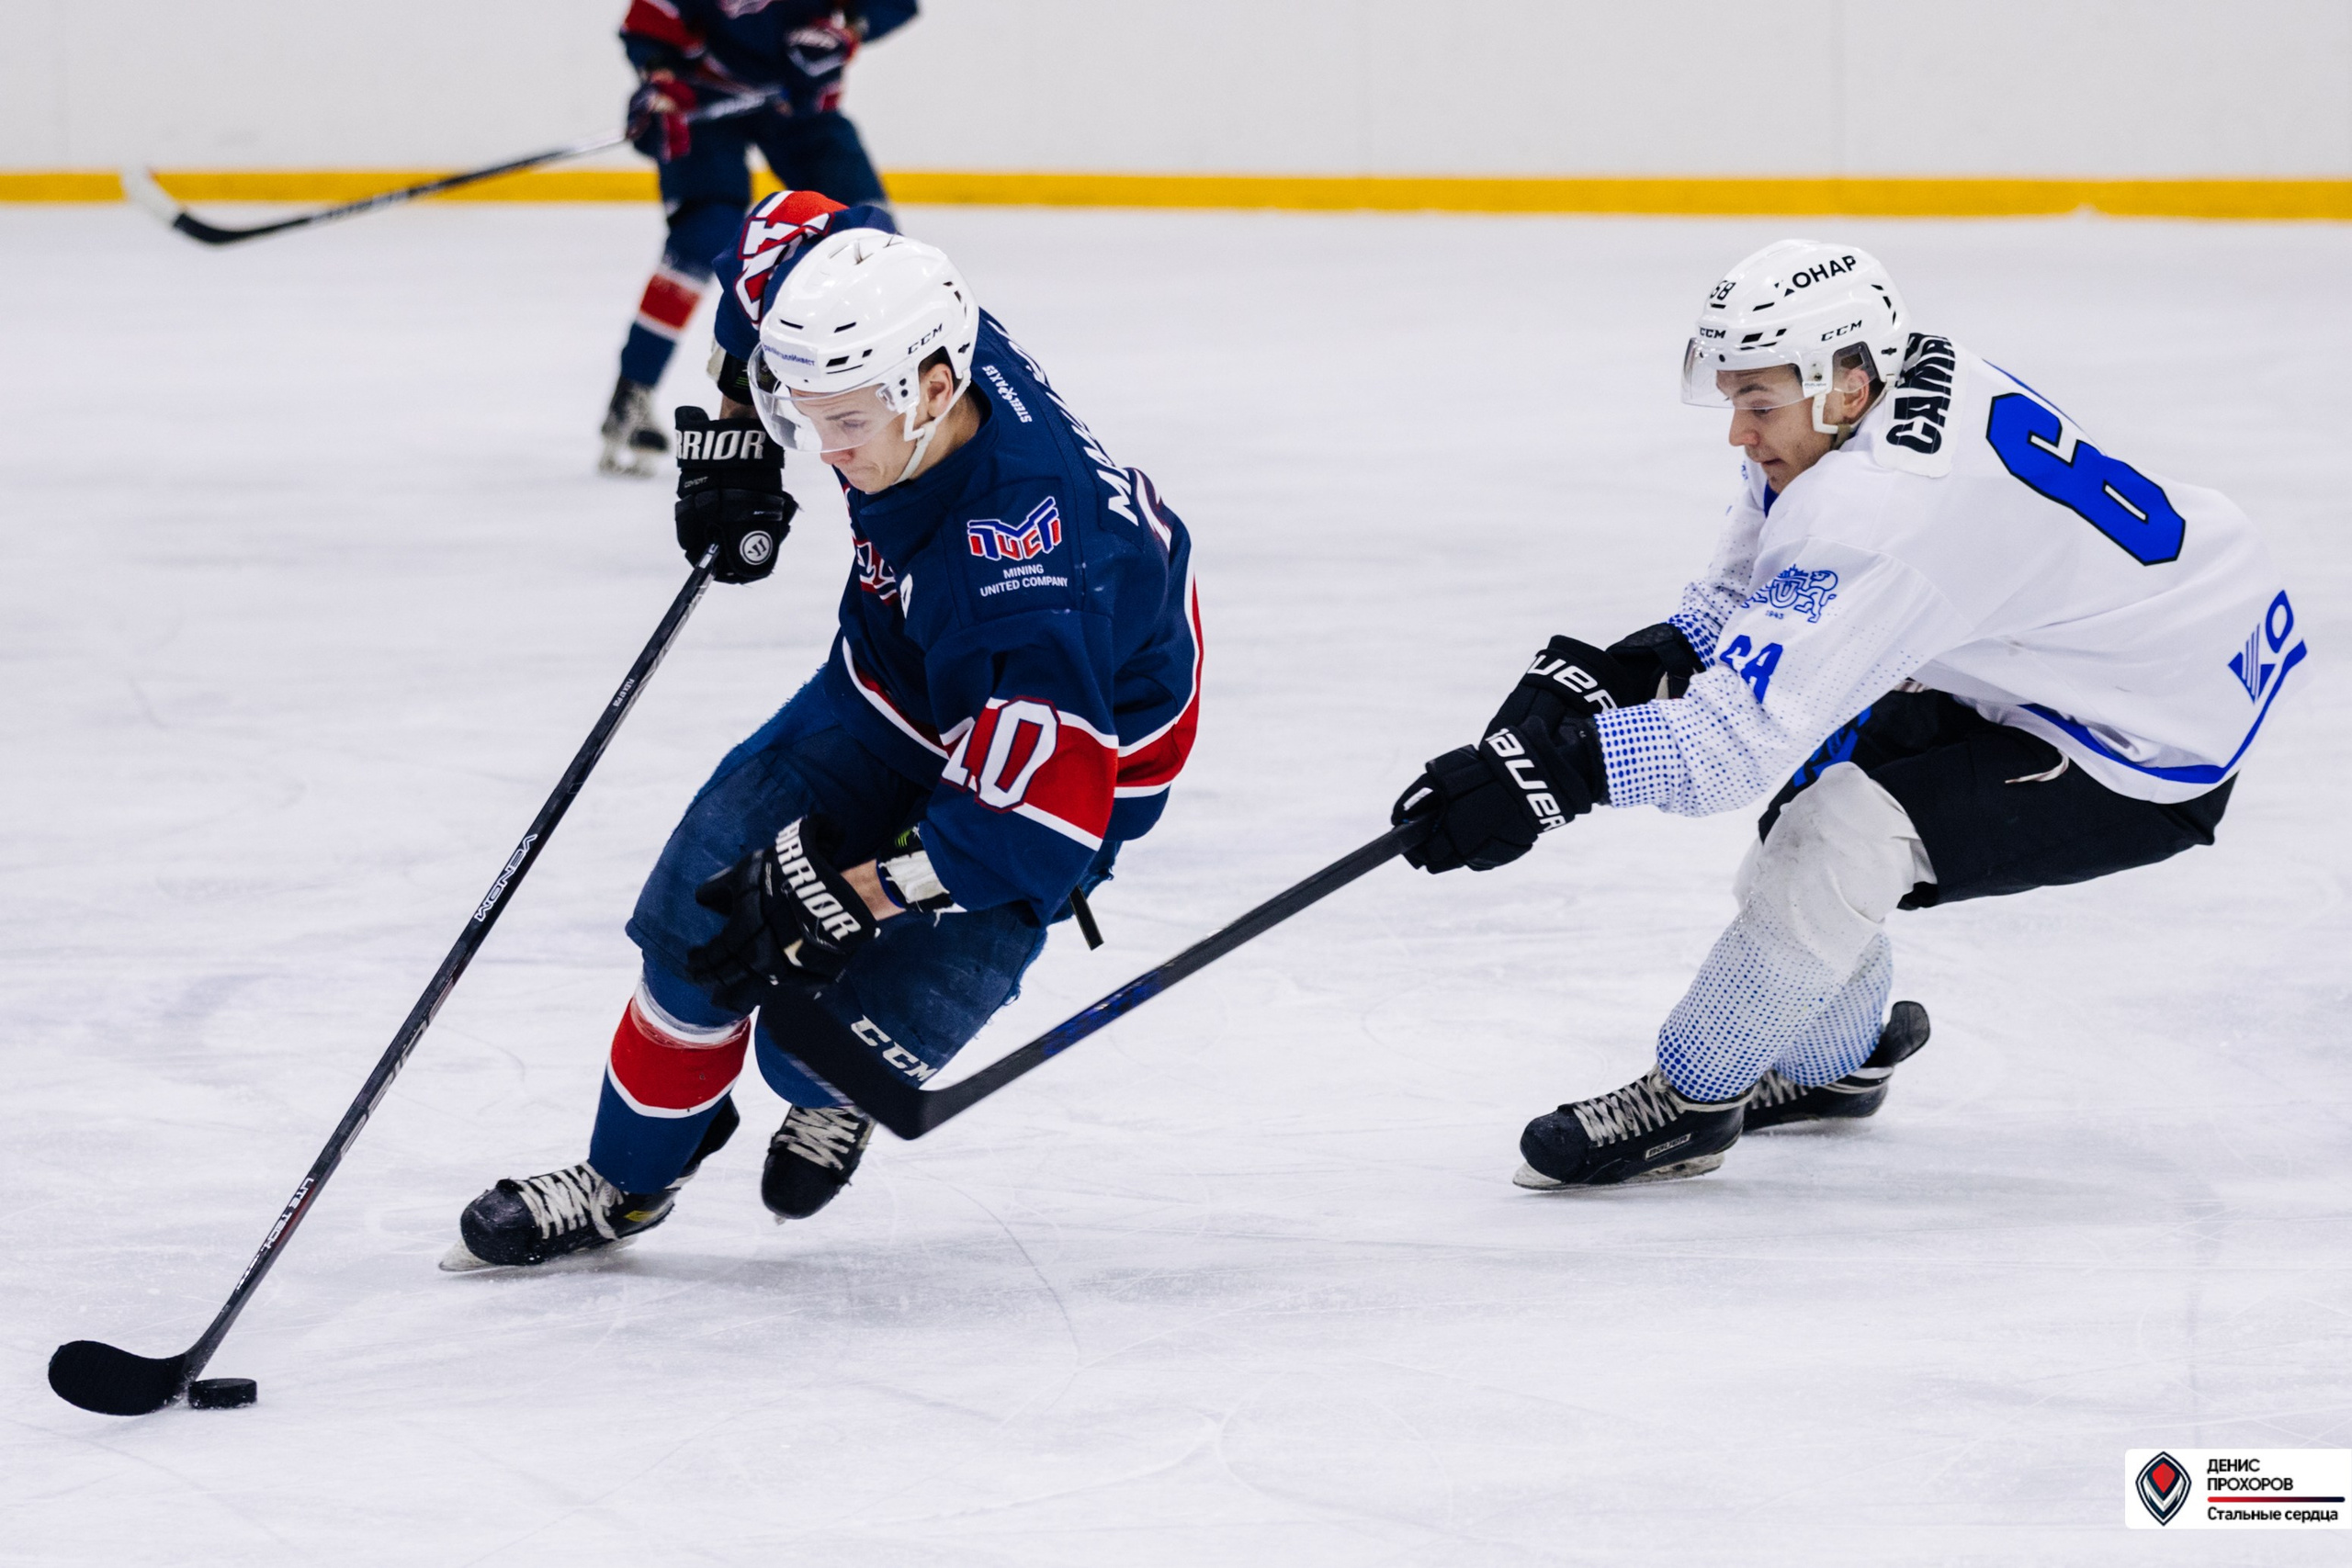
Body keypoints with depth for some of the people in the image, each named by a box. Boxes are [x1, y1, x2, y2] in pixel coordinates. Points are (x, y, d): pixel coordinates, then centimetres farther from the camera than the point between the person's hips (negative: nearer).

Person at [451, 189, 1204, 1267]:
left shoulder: (1027, 562, -43)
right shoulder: (889, 337, -23)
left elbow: (1038, 821, -40)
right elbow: (790, 229, 1)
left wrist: (848, 894, -35)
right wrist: (741, 428, -1)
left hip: (1068, 752, -7)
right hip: (898, 681, 7)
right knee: (708, 901, -5)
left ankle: (837, 1093, 24)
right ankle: (627, 1178, 16)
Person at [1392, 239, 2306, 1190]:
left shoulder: (1887, 508, -34)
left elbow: (1745, 731, -37)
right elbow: (1749, 607, 7)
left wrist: (1558, 767, -41)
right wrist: (1614, 667, -9)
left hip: (2163, 755, -10)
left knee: (1841, 833, -21)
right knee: (1812, 783, 15)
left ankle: (1691, 1097, -3)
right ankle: (1836, 1057, 38)